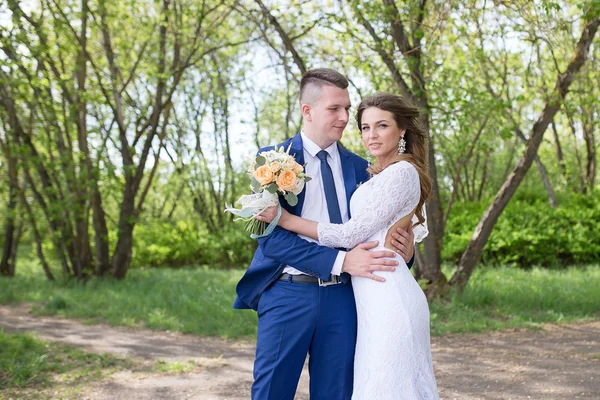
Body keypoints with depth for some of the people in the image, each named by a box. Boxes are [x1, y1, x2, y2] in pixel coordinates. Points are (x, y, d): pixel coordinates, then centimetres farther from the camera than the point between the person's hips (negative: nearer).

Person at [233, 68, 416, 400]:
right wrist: (340, 261, -22)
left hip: (342, 297, 4)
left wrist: (402, 251, -8)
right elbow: (271, 237, -13)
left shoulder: (359, 167, 10)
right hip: (288, 294, -3)